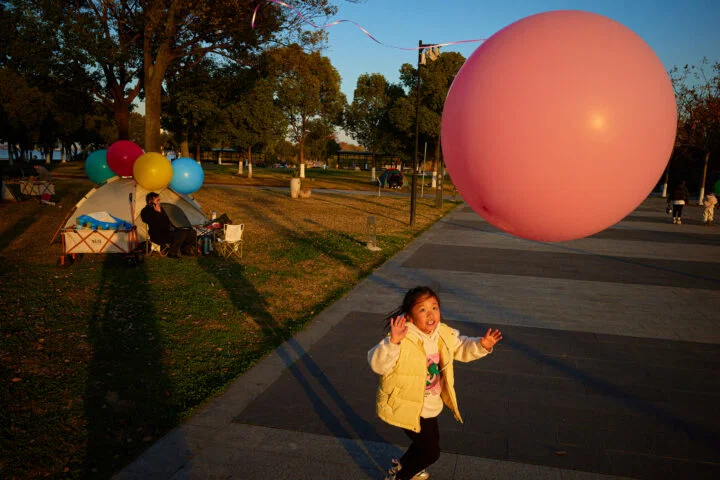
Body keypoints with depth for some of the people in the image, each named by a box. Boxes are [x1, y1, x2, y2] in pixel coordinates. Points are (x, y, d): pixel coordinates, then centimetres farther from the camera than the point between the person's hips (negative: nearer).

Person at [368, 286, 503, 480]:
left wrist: (481, 344, -12)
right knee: (431, 451, 1)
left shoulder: (444, 334, -8)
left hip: (430, 404, 8)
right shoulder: (402, 340, -31)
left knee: (430, 441, 27)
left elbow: (462, 348, 8)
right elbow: (377, 364, -41)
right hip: (407, 406, -8)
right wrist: (392, 342, -58)